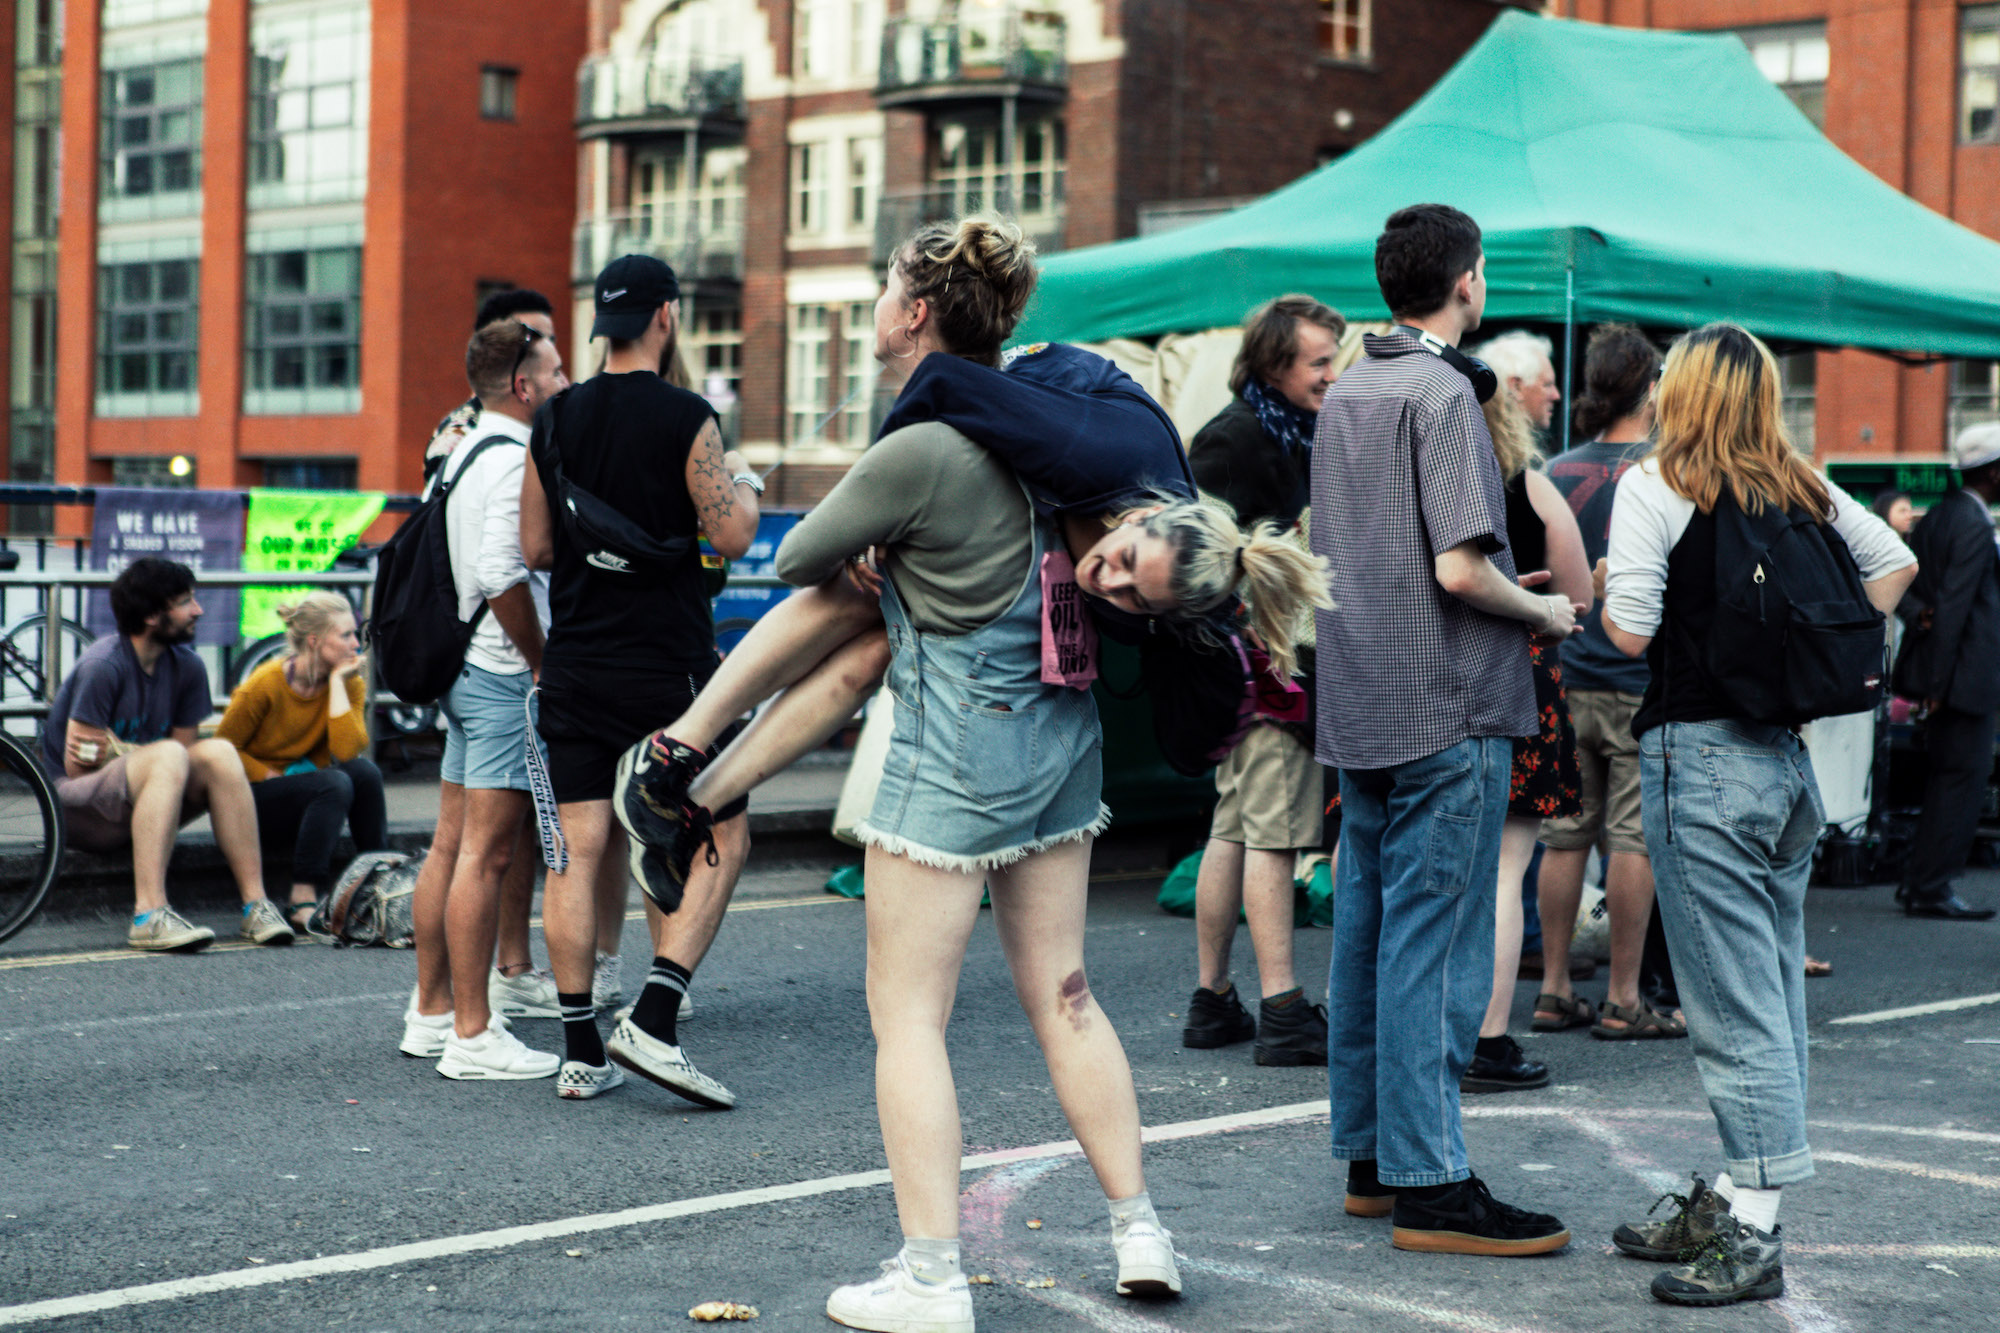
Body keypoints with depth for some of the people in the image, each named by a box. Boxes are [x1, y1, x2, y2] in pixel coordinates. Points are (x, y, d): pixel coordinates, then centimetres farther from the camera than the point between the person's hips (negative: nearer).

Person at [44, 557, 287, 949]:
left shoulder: (187, 667, 3)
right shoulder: (103, 666, -17)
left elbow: (183, 763, 1)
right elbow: (77, 767, -17)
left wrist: (116, 750, -13)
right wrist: (142, 756, -7)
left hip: (135, 805, 6)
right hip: (73, 806, -6)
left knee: (218, 753, -20)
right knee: (167, 757, -34)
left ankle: (256, 904, -25)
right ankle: (149, 916, -45)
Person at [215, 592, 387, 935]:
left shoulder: (349, 682, -2)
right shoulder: (266, 683, -15)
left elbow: (348, 750, -19)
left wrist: (337, 682, -18)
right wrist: (272, 777, -17)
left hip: (313, 797, 5)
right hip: (256, 799, -5)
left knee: (364, 771, -26)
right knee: (335, 784, -33)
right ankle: (303, 903, -35)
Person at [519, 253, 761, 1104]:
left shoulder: (554, 421, 6)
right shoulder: (685, 419, -10)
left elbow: (535, 548, 9)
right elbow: (732, 536, -12)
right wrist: (745, 487, 8)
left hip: (574, 668, 5)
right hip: (666, 666, -5)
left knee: (581, 852, 6)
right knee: (721, 840, 5)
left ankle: (581, 1052, 7)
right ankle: (653, 1022, -7)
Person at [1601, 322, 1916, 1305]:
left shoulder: (1655, 487, -9)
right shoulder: (1806, 490, 9)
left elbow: (1630, 632, -14)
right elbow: (1893, 561, 21)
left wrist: (1602, 591, 7)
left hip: (1701, 753, -7)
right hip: (1791, 753, 7)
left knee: (1734, 1001, -6)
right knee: (1775, 989, 12)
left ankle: (1752, 1235, -3)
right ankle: (1735, 1197, 20)